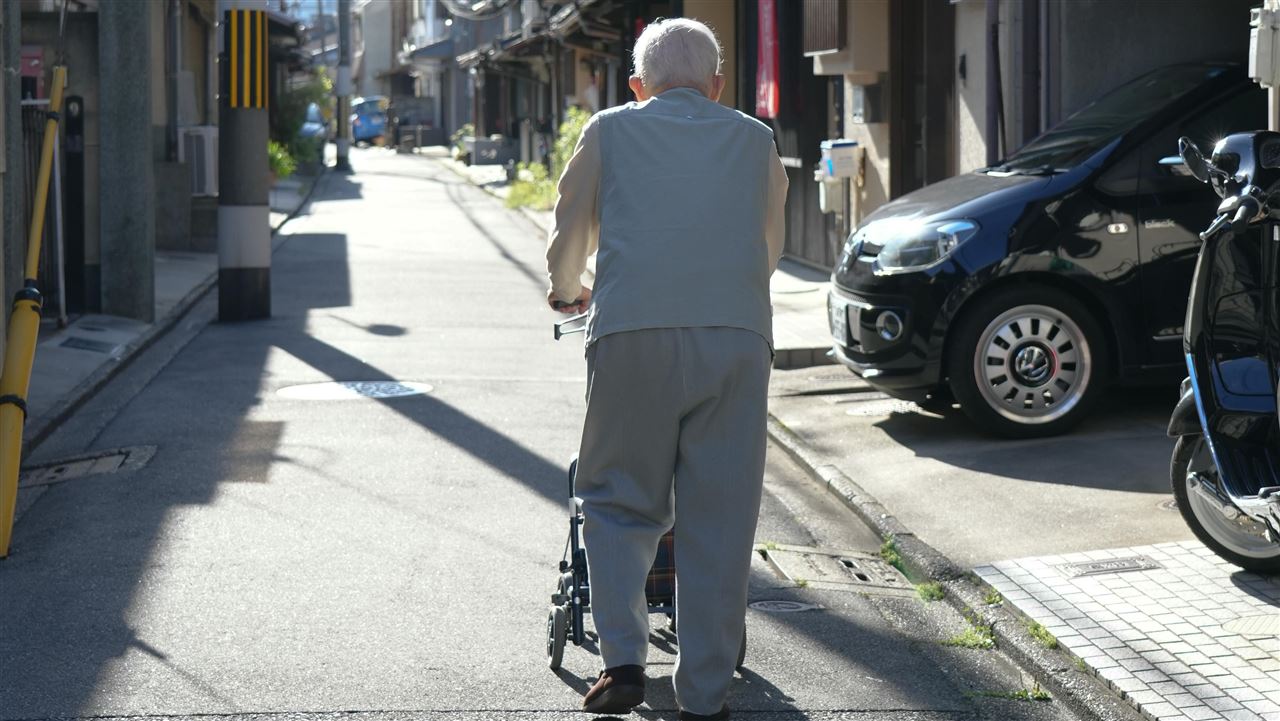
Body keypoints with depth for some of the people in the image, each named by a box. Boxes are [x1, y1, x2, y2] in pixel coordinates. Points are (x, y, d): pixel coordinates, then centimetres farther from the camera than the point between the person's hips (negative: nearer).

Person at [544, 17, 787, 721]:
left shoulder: (610, 131, 18)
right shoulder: (756, 140, 23)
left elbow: (569, 233, 28)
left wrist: (567, 293, 49)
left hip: (633, 331, -1)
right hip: (738, 337, 1)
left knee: (618, 501, 12)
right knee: (719, 518, 6)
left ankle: (623, 659, -2)